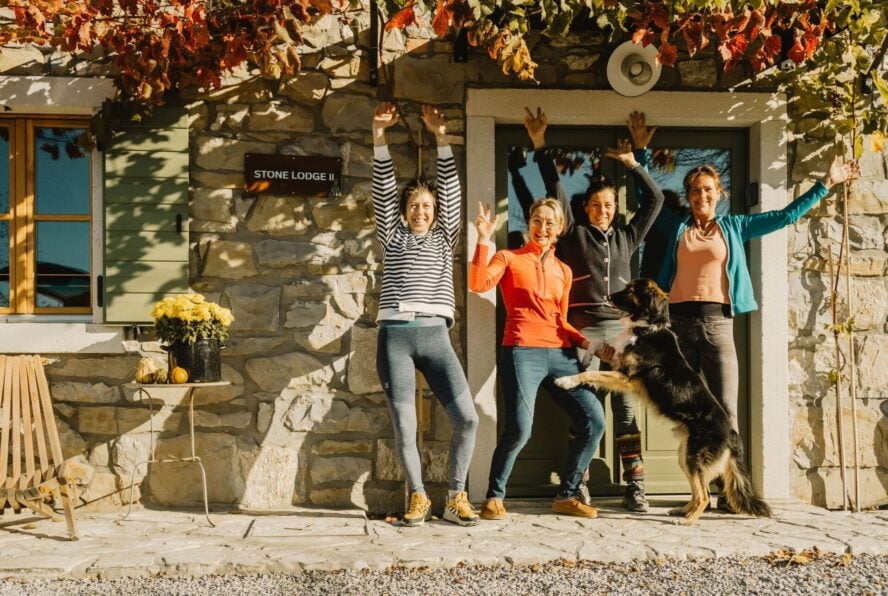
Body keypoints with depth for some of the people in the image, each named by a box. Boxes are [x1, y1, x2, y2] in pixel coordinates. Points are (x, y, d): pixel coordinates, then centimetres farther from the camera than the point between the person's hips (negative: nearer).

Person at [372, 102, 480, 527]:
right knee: (404, 428, -4)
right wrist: (380, 137, -1)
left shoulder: (444, 238, 18)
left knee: (467, 418, -9)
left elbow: (451, 190, 8)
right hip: (395, 336, 0)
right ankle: (418, 497, 17)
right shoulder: (393, 238, 17)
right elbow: (383, 190, 8)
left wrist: (441, 138, -1)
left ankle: (455, 498, 7)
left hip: (435, 335, 1)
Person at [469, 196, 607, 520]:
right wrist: (483, 241, -15)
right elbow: (479, 284, -12)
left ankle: (566, 496, 12)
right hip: (522, 351, -5)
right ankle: (494, 497, 3)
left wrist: (586, 341, 6)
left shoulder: (563, 270, 21)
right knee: (519, 430, -20)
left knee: (594, 422, -3)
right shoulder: (509, 258, 7)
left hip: (560, 353, 6)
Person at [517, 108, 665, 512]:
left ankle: (634, 487, 3)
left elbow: (654, 199, 18)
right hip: (585, 328, -2)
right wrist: (540, 148, 1)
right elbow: (555, 192, 4)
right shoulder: (574, 234, 9)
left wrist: (631, 163, 12)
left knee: (626, 407, 1)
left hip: (621, 328, 2)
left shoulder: (626, 236, 17)